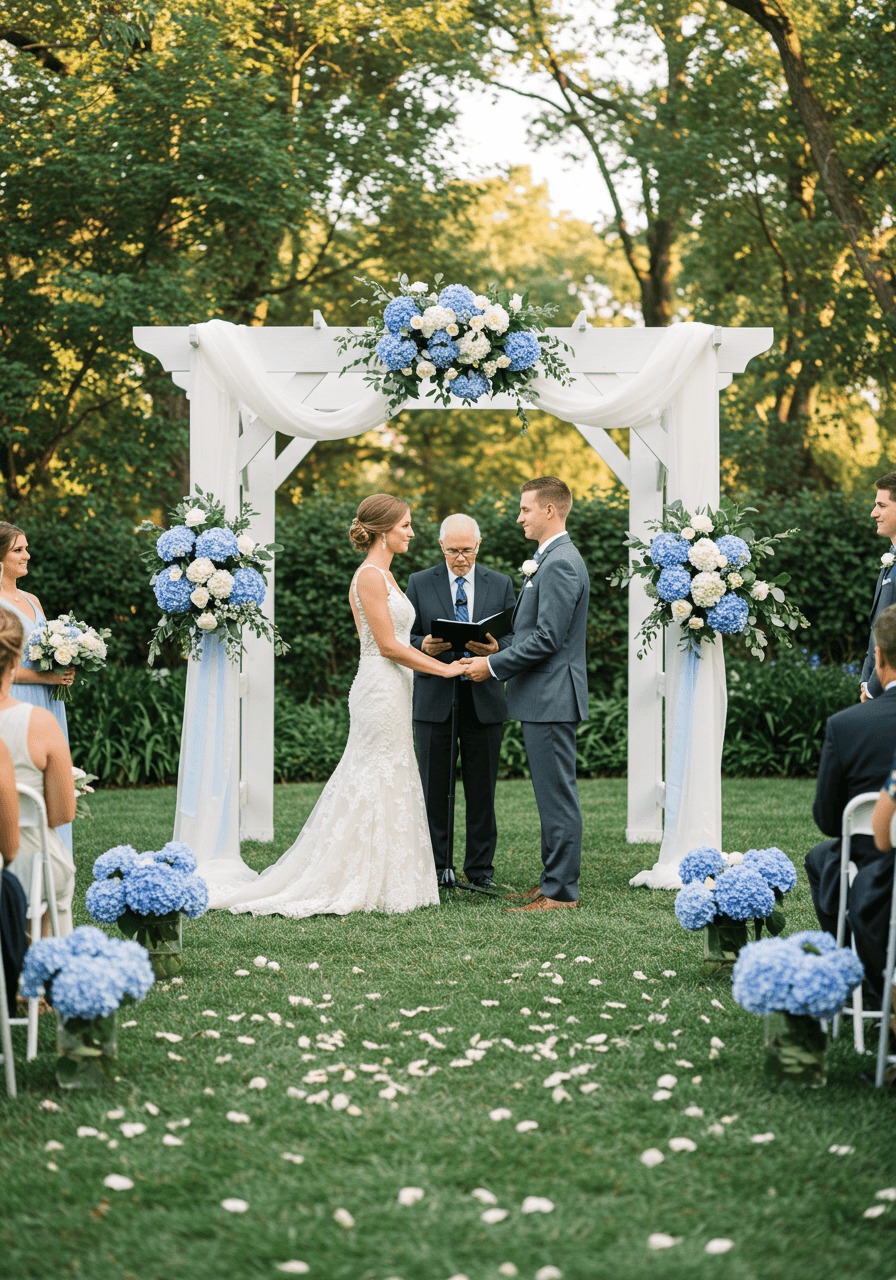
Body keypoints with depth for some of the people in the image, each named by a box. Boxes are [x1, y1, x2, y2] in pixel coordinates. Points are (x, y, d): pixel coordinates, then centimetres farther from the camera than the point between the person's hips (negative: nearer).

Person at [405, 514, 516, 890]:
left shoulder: (501, 585, 8)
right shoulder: (419, 583, 6)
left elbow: (515, 638, 5)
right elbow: (407, 639, 5)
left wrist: (495, 648, -17)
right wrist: (424, 646, -17)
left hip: (484, 701, 1)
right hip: (434, 700, -1)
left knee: (482, 789, 5)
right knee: (435, 788, 3)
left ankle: (480, 868, 13)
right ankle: (438, 866, 11)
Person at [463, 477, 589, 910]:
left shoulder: (561, 565, -17)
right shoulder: (551, 561, 17)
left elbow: (547, 639, -22)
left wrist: (493, 666, -15)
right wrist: (495, 657, 12)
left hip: (552, 699, -11)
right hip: (543, 699, 11)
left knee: (557, 795, -6)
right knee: (552, 795, 14)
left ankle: (561, 891, -2)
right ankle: (554, 881, 21)